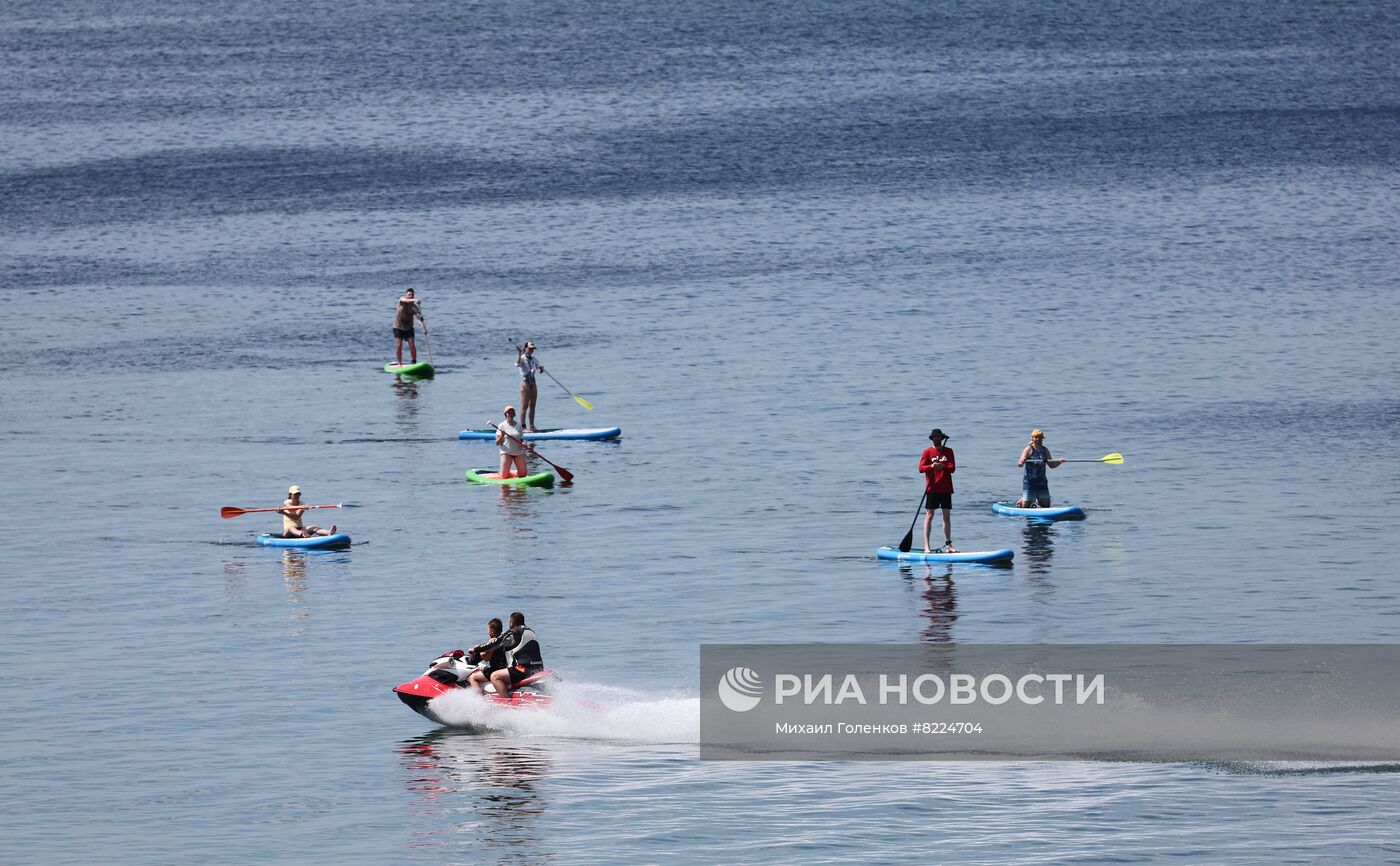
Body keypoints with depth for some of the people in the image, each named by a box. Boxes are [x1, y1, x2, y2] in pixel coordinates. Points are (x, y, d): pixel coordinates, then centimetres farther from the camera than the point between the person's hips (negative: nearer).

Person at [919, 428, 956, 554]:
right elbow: (921, 468, -6)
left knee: (947, 516, 6)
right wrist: (932, 466, -26)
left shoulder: (948, 451, 8)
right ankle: (926, 545, -7)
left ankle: (948, 544, 11)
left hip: (946, 489, 3)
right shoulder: (927, 452, 3)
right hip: (932, 488, -3)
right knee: (929, 516, -5)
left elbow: (952, 468, -2)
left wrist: (942, 467, -23)